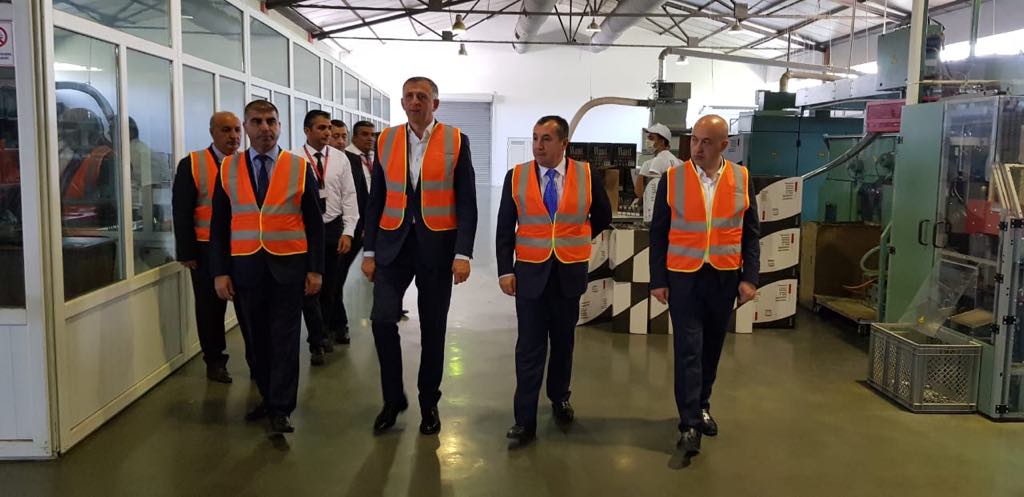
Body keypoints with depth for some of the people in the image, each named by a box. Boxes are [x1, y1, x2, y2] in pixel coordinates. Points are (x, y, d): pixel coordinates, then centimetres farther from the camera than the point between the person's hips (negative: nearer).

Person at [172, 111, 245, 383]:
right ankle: (215, 361, 23)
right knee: (210, 308, 9)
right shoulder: (192, 164, -3)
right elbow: (182, 212, -4)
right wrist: (187, 253, -8)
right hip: (207, 251, -2)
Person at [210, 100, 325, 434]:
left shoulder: (300, 167, 0)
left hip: (288, 265, -2)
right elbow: (219, 225, 5)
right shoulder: (228, 169, 4)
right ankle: (269, 397, 25)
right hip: (246, 267, 2)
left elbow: (314, 222, 1)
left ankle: (281, 409, 7)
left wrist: (315, 268, -4)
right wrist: (220, 272, -1)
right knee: (258, 337, 11)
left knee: (285, 339, 1)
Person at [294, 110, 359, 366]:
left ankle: (326, 332, 33)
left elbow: (349, 196, 1)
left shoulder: (340, 158, 1)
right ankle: (317, 341, 9)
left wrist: (348, 232, -6)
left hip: (333, 227, 3)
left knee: (329, 285, 14)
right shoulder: (293, 159, -6)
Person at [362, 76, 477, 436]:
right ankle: (393, 398, 10)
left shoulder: (456, 141, -2)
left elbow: (467, 202, -4)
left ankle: (429, 402, 25)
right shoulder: (386, 140, 5)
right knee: (382, 319, -10)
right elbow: (376, 199, 8)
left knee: (433, 328, 7)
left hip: (437, 245, -1)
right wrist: (369, 251, 4)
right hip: (394, 244, 2)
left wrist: (463, 254, -11)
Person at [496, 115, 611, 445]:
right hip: (530, 273, -1)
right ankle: (525, 420, 5)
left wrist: (574, 242, 9)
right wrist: (505, 270, -8)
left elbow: (602, 217, 12)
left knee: (563, 342, 16)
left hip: (569, 274, 1)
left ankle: (559, 399, 36)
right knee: (530, 347, 0)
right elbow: (505, 228, -1)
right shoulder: (516, 177, -3)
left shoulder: (586, 176, -4)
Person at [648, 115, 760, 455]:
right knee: (688, 349, -4)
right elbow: (658, 233, -1)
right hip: (683, 277, -2)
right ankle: (690, 423, 2)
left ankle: (702, 406, 32)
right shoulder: (672, 178, -4)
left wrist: (749, 277, -2)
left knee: (711, 348, 13)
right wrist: (658, 280, -4)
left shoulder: (742, 179, 1)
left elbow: (751, 233, 5)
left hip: (724, 277, 2)